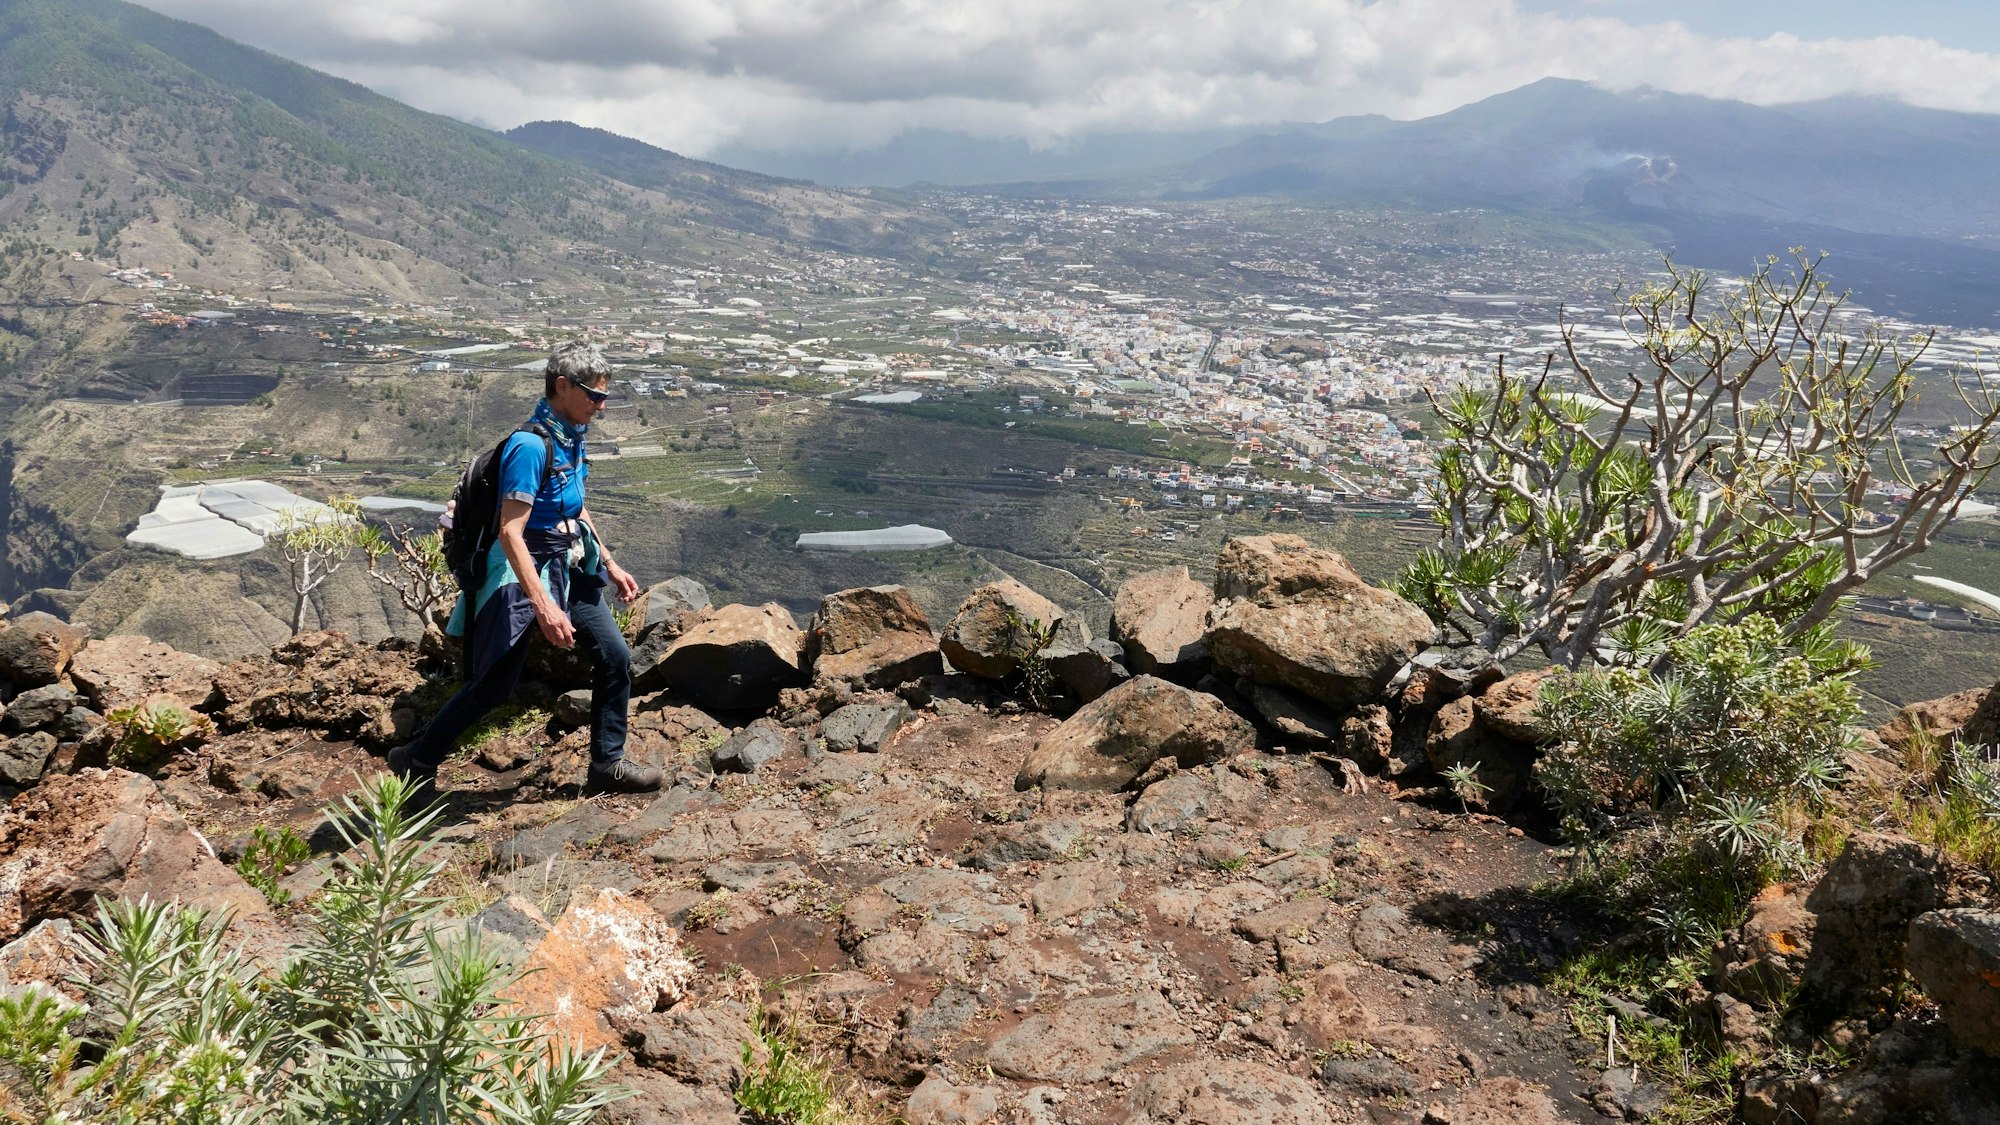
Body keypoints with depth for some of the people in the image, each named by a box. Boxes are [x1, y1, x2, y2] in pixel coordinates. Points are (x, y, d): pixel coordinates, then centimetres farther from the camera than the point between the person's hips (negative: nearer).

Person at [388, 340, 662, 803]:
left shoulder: (571, 437, 5)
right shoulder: (531, 446, -24)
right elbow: (510, 533, -28)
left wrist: (610, 564, 22)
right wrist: (544, 606, -34)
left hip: (571, 569, 9)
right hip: (526, 573, -8)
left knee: (614, 657, 4)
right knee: (494, 685, -1)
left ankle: (607, 765, 17)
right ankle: (416, 762, 19)